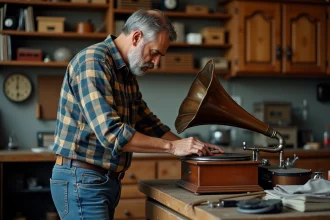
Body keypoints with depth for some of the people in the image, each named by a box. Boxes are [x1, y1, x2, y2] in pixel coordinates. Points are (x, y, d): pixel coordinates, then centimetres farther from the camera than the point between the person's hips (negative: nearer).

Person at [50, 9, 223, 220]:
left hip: (107, 180, 9)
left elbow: (149, 125, 20)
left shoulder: (127, 74, 13)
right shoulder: (93, 62, -17)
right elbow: (111, 133, -26)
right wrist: (172, 147, -20)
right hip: (82, 180, -9)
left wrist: (191, 146, 7)